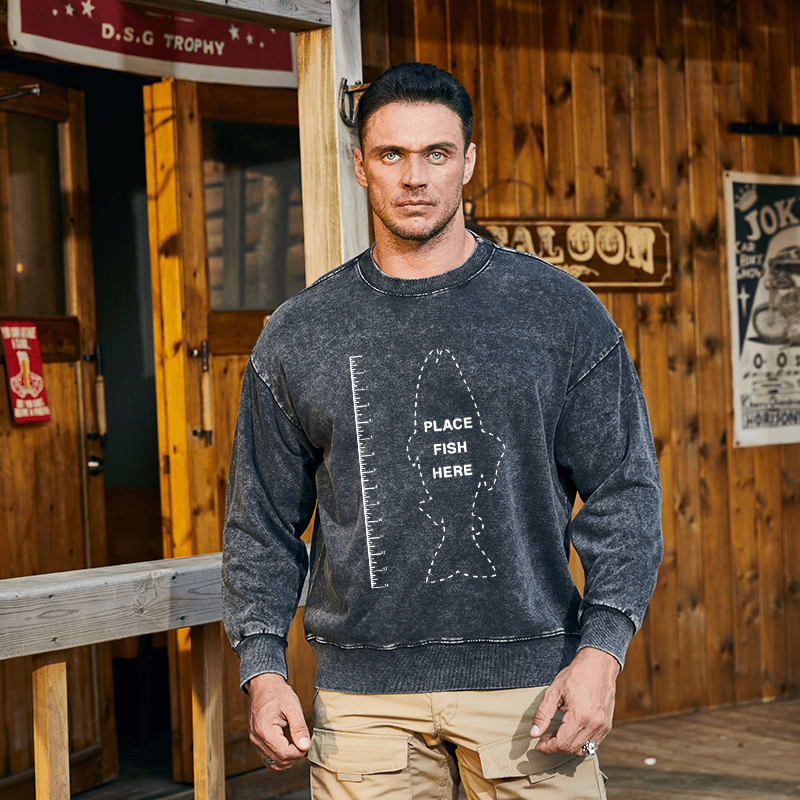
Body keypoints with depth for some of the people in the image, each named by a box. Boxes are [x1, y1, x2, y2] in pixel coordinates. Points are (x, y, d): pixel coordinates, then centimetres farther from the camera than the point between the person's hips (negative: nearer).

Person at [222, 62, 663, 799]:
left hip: (528, 683, -1)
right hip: (365, 694, 1)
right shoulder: (298, 336, 7)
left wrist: (601, 648, -9)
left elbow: (623, 490, 2)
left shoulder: (559, 311, 3)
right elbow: (261, 522, 11)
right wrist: (263, 667, 0)